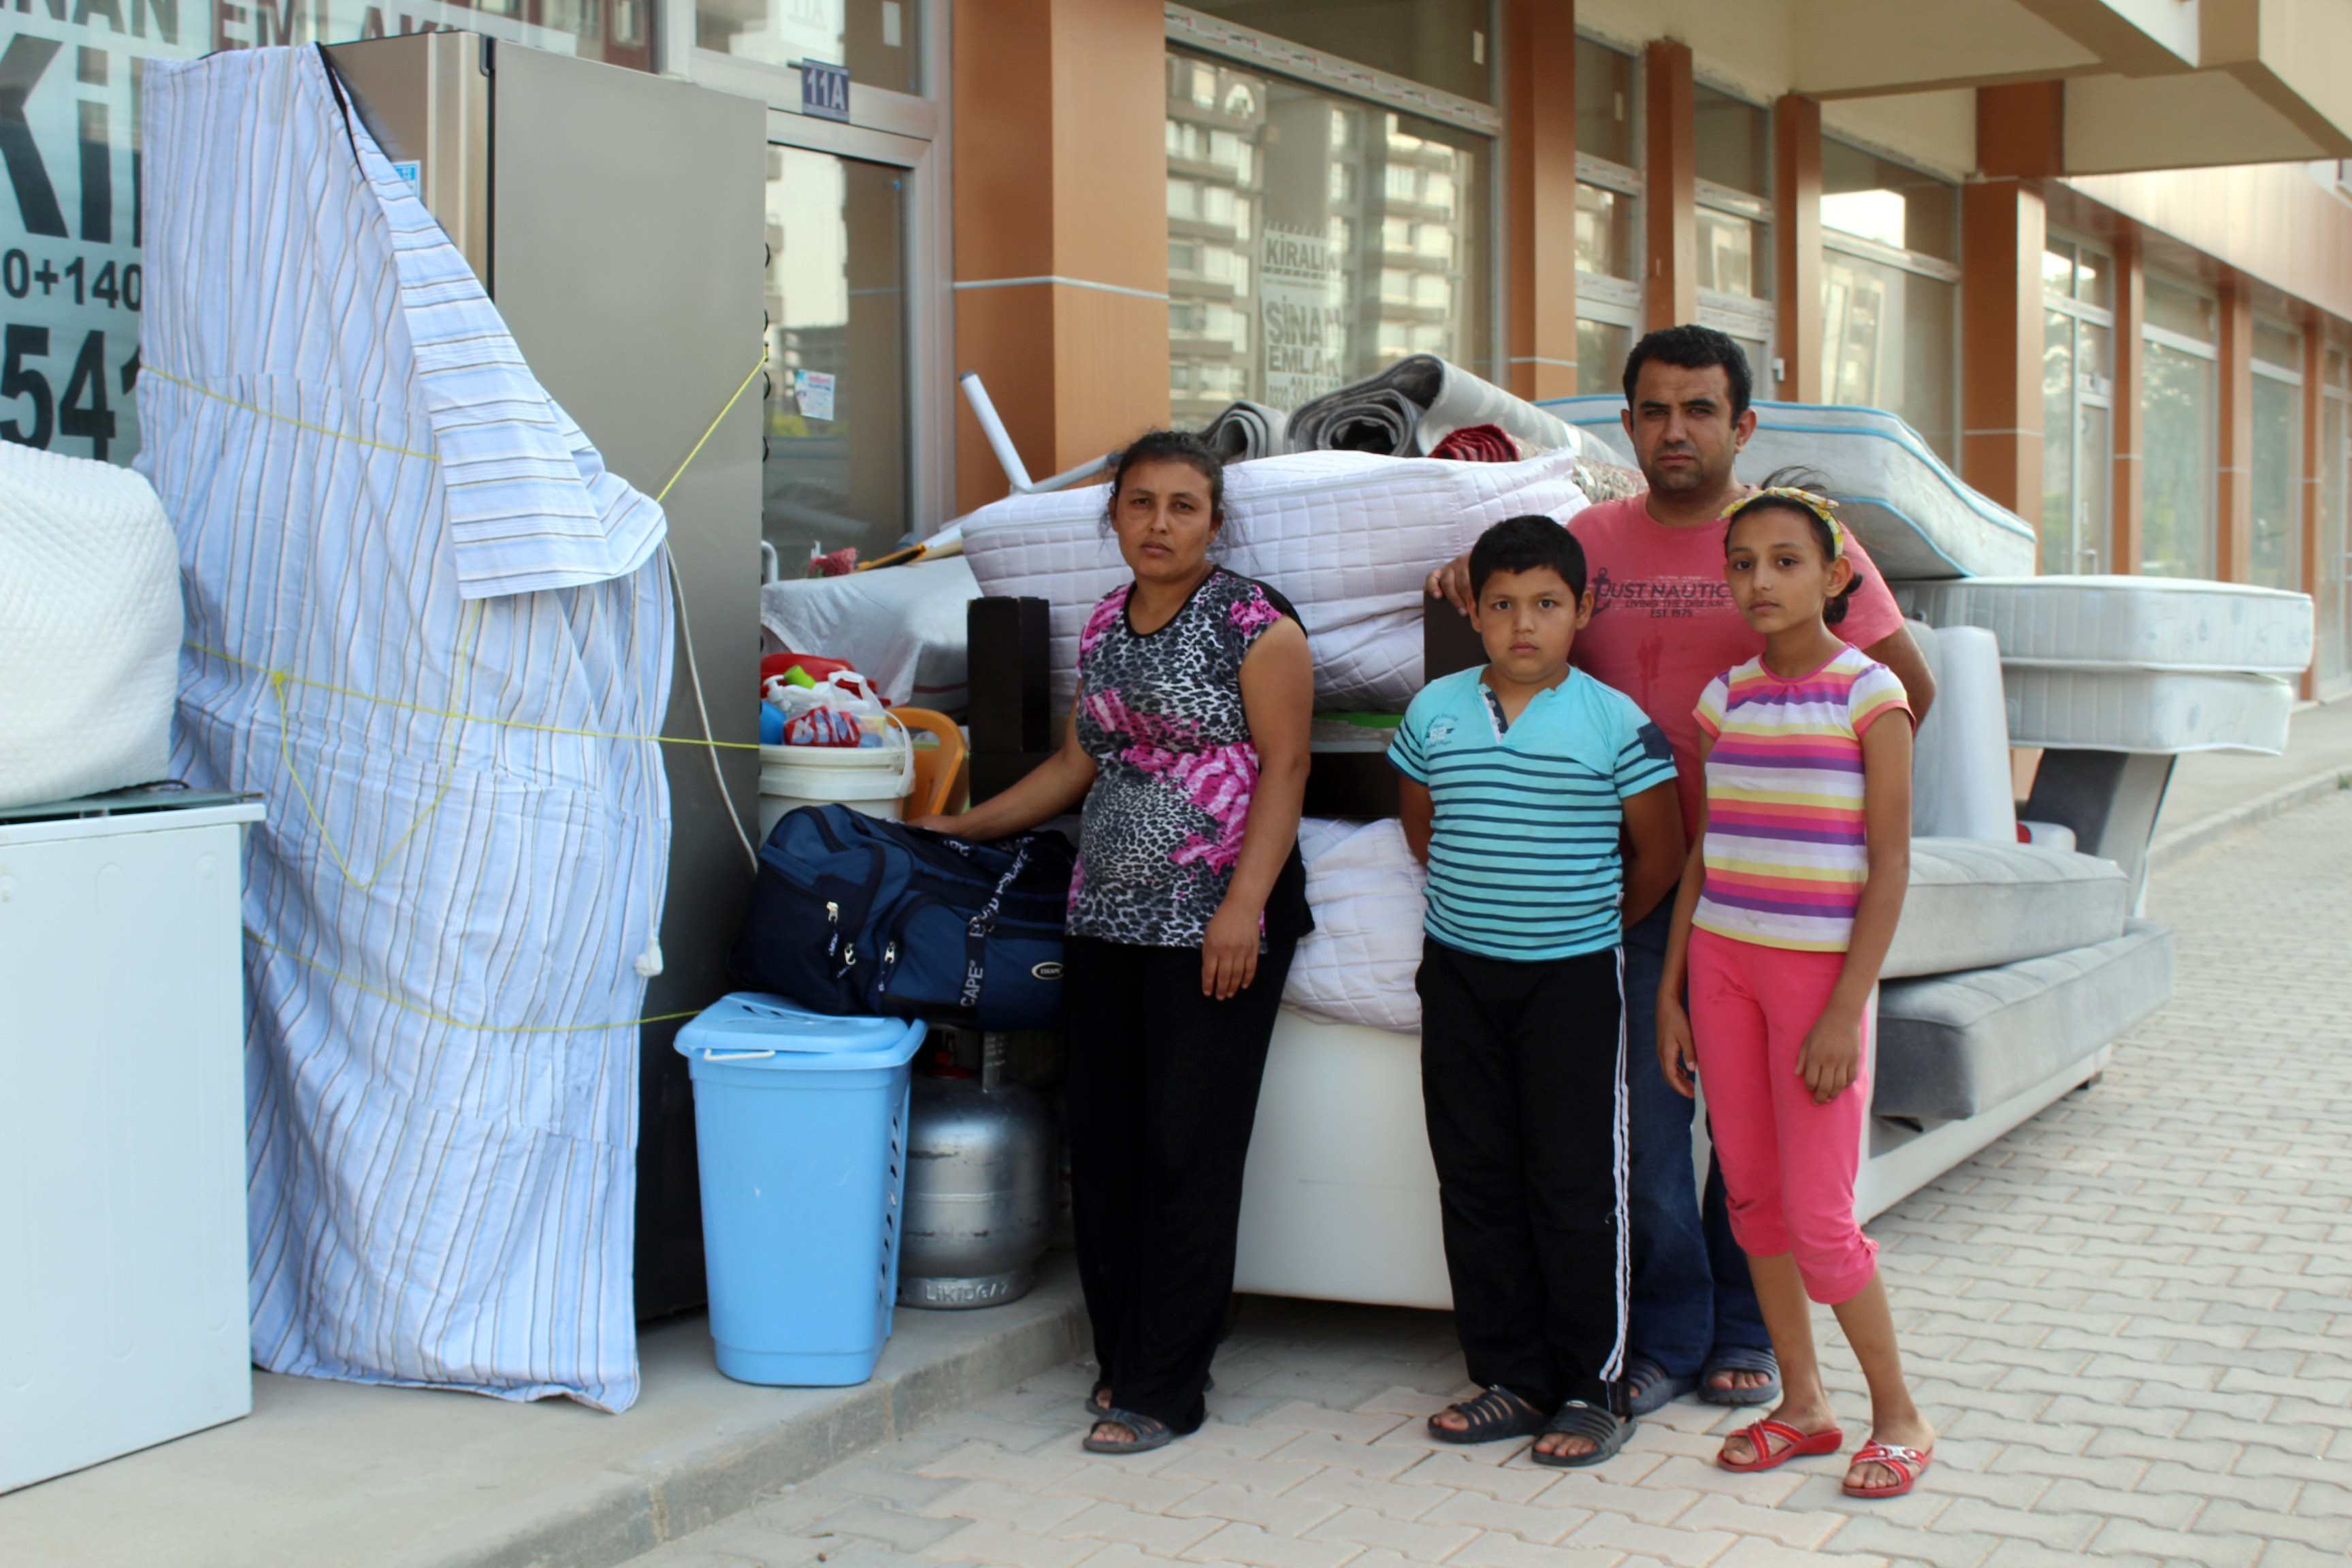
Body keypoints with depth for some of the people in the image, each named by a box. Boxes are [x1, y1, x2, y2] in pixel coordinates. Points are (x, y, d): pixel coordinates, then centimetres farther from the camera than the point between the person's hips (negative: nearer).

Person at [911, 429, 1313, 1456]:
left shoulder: (1254, 622, -6)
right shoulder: (1104, 628, 14)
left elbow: (1284, 766, -11)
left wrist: (1243, 906, -19)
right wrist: (968, 826, 23)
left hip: (1213, 925, -7)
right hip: (1106, 920, 7)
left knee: (1188, 1151, -3)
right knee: (1104, 1144, 7)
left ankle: (1160, 1391, 4)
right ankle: (1123, 1359, 20)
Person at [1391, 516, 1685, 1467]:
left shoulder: (1614, 722, -7)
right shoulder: (1435, 713, 4)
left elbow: (1661, 853, 0)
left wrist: (1598, 921, 5)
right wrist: (1469, 898, 12)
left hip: (1574, 977, -4)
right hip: (1460, 972, 4)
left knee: (1578, 1189, 0)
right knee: (1476, 1178, 8)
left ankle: (1593, 1391, 11)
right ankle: (1510, 1379, 19)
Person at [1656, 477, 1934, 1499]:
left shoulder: (1868, 695, -8)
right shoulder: (1724, 698, 7)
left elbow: (1888, 866, -10)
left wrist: (1844, 1010, -15)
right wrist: (1672, 989, 9)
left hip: (1820, 966, -5)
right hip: (1724, 960, 5)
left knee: (1818, 1220, -4)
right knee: (1752, 1194, 8)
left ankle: (1899, 1416, 14)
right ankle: (1802, 1404, 22)